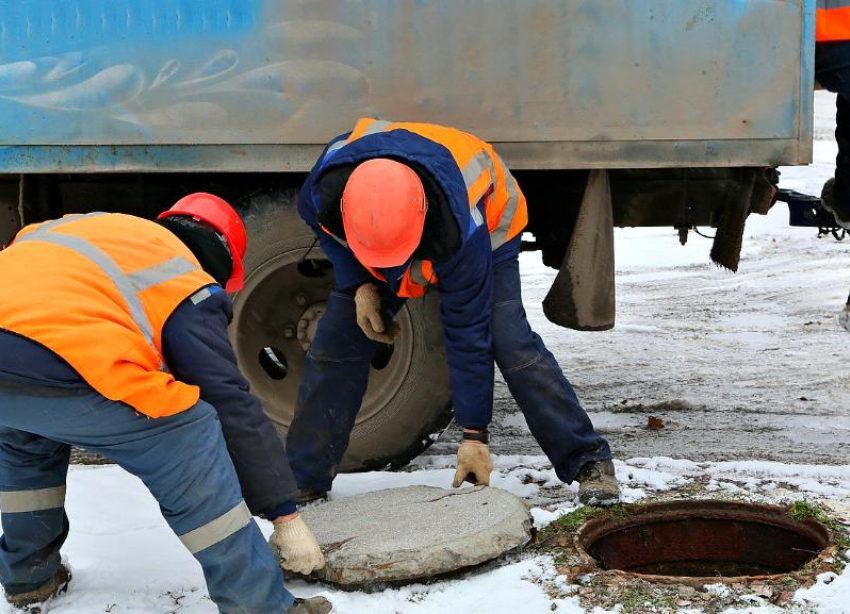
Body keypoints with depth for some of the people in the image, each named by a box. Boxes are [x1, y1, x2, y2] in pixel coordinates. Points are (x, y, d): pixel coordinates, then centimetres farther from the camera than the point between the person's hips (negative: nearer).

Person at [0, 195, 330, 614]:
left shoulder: (85, 225, 32)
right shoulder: (188, 285, 12)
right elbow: (232, 407, 8)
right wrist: (285, 515, 11)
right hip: (56, 369, -7)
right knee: (192, 446, 5)